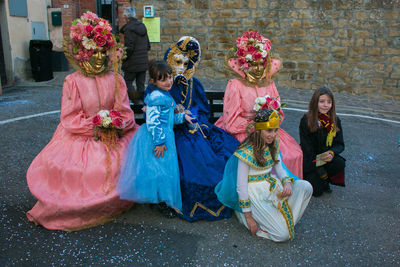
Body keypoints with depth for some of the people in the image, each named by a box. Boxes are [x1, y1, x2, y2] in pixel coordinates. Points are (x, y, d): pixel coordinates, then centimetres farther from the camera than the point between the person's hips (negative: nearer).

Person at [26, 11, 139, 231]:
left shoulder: (116, 79, 1)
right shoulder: (73, 82, -7)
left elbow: (125, 112, 2)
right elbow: (70, 119, -9)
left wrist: (116, 125, -18)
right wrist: (94, 128, -18)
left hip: (114, 137, 3)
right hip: (81, 137, -3)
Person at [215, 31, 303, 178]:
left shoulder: (269, 83, 10)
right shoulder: (235, 85, -7)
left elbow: (278, 114, 13)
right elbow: (231, 122, -11)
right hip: (243, 133, -5)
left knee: (294, 154, -12)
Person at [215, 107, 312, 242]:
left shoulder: (273, 144, 0)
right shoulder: (247, 151, -22)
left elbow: (280, 168, 9)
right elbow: (241, 186, -19)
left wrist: (287, 182, -16)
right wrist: (248, 217, -16)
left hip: (271, 184, 7)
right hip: (254, 192, -7)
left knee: (306, 187, -15)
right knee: (282, 234, -13)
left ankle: (285, 219, 0)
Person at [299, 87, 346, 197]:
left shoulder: (335, 121, -4)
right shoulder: (306, 120, -15)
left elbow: (340, 144, 0)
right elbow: (306, 147, -14)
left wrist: (332, 153, -26)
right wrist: (319, 169, -18)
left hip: (327, 157, 4)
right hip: (310, 159, -3)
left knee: (340, 163, -29)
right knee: (317, 191, -16)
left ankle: (325, 181, 1)